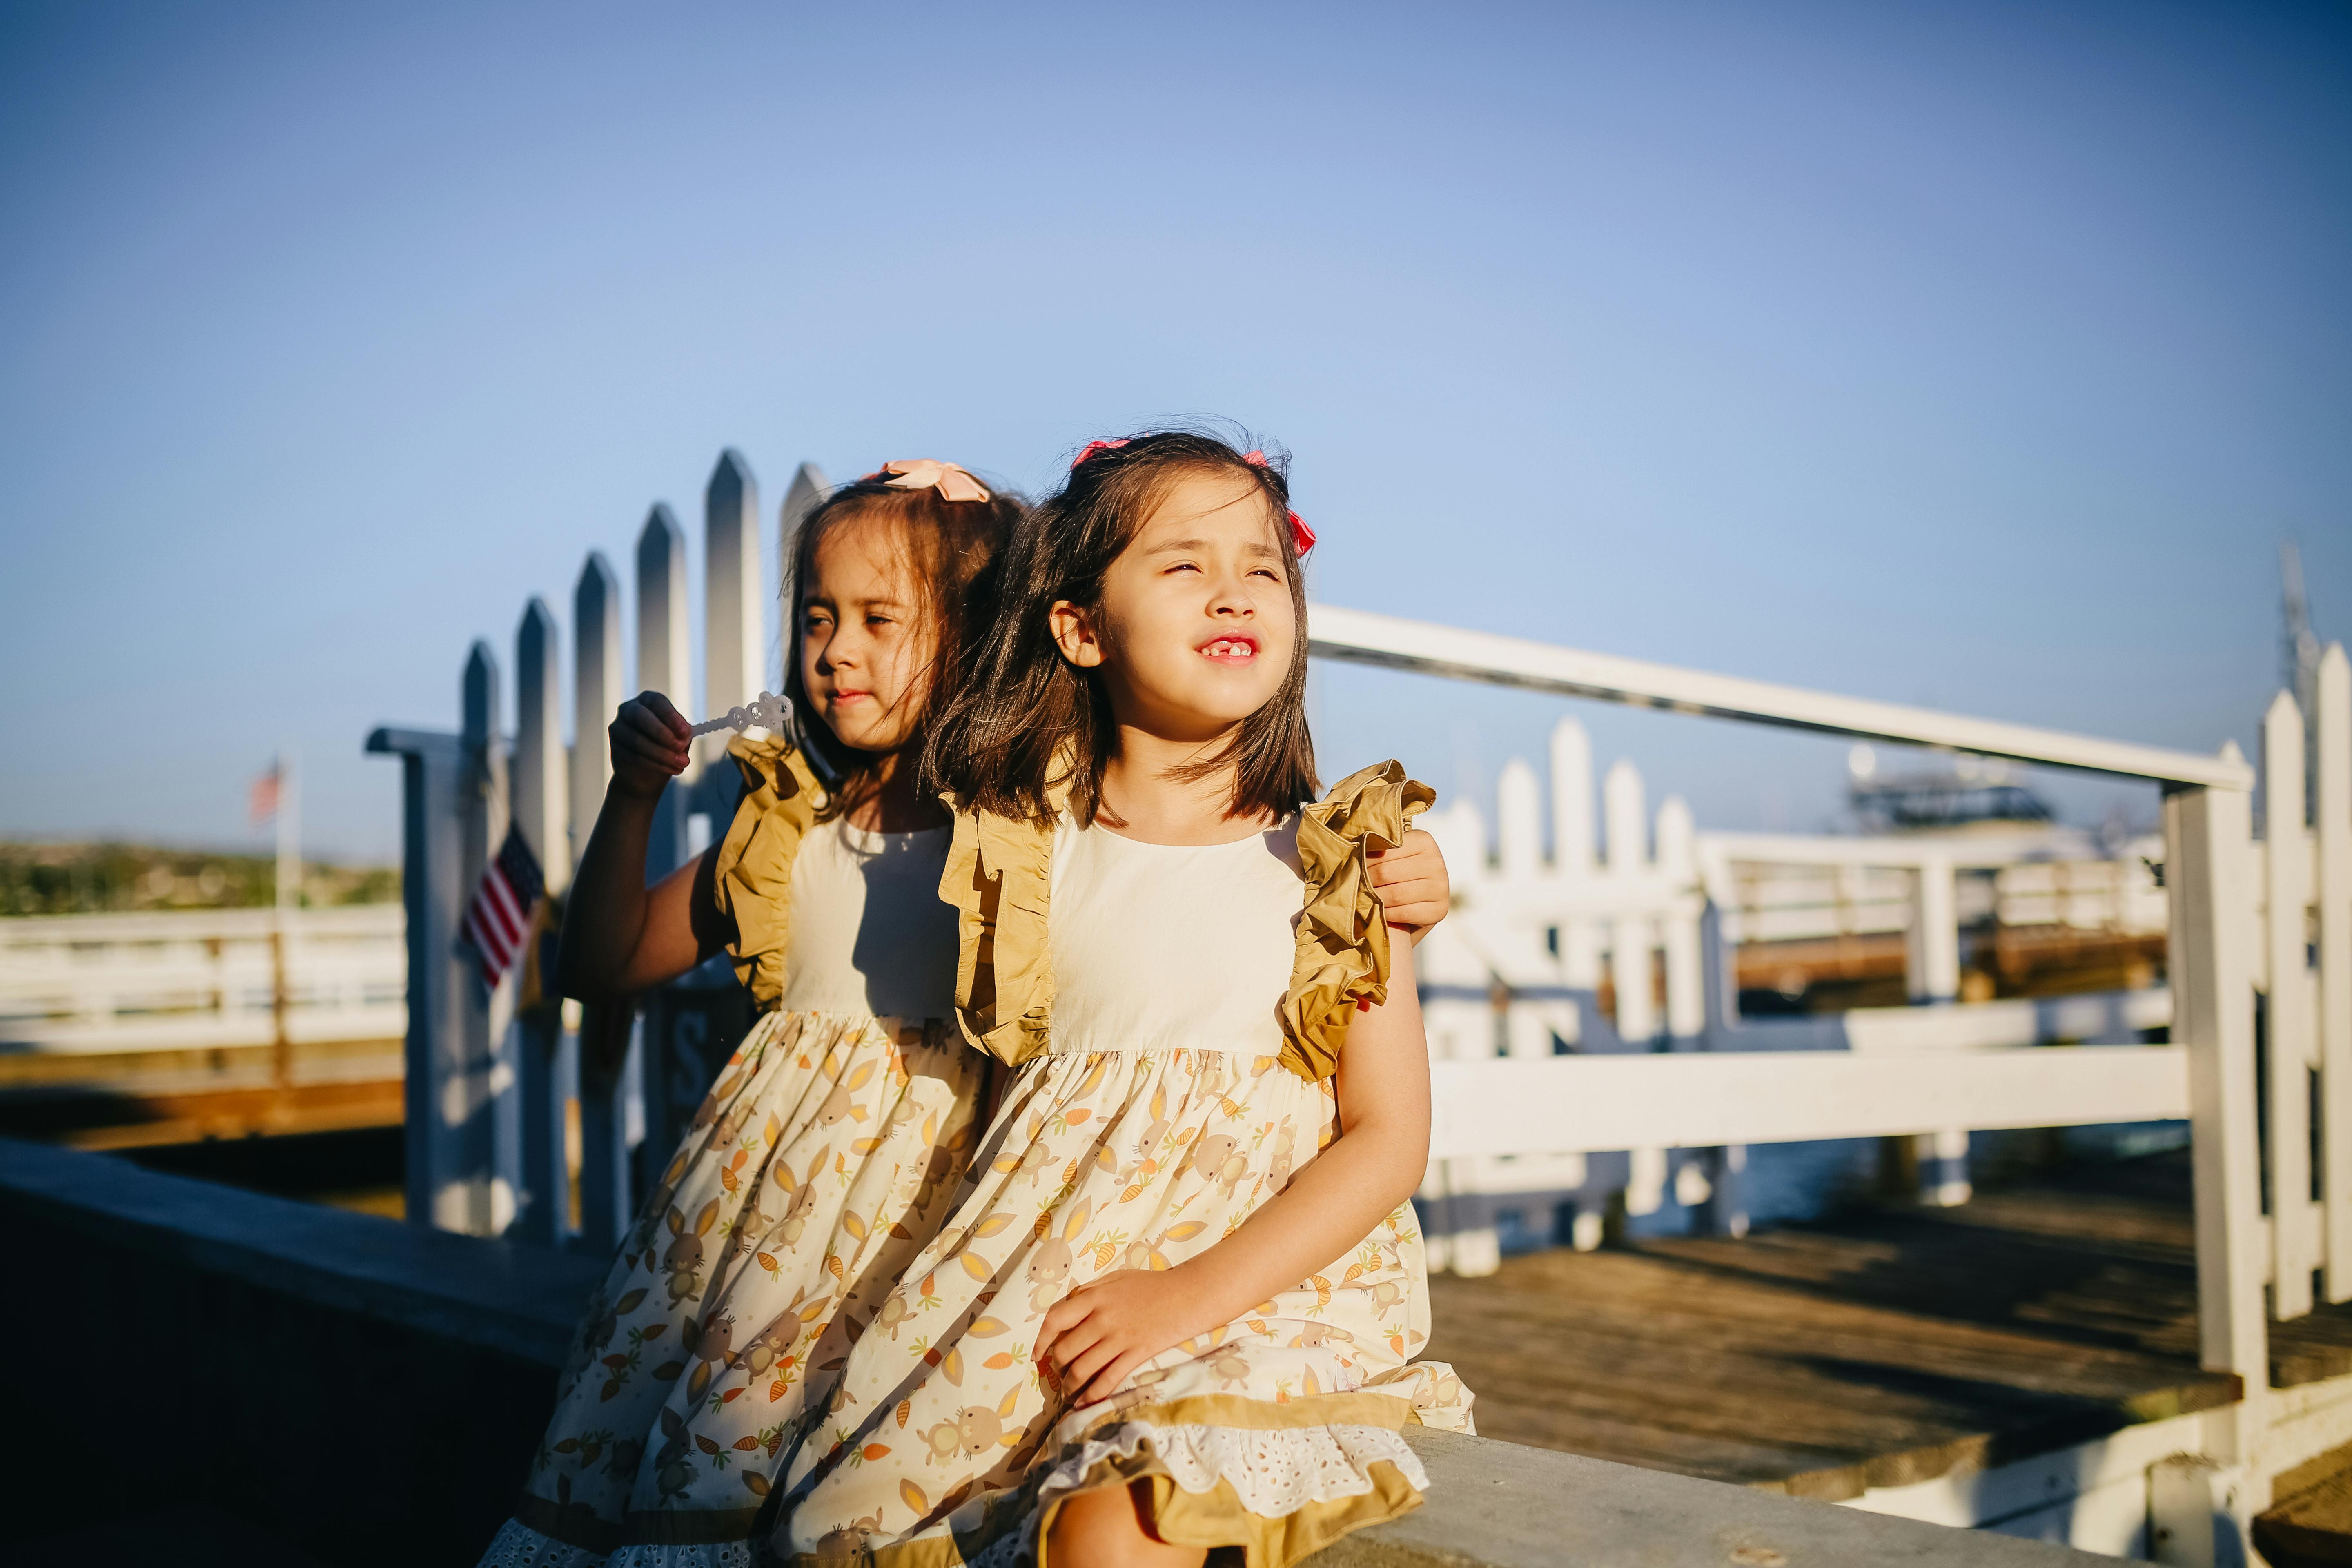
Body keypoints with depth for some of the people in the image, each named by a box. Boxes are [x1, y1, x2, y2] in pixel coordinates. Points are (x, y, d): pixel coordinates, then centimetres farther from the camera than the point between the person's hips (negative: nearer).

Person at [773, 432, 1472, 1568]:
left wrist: (1192, 1293, -15)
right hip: (1039, 1271, 3)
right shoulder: (1032, 850, 5)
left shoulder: (1332, 867, -2)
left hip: (1266, 1270, -3)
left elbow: (1390, 1140, -5)